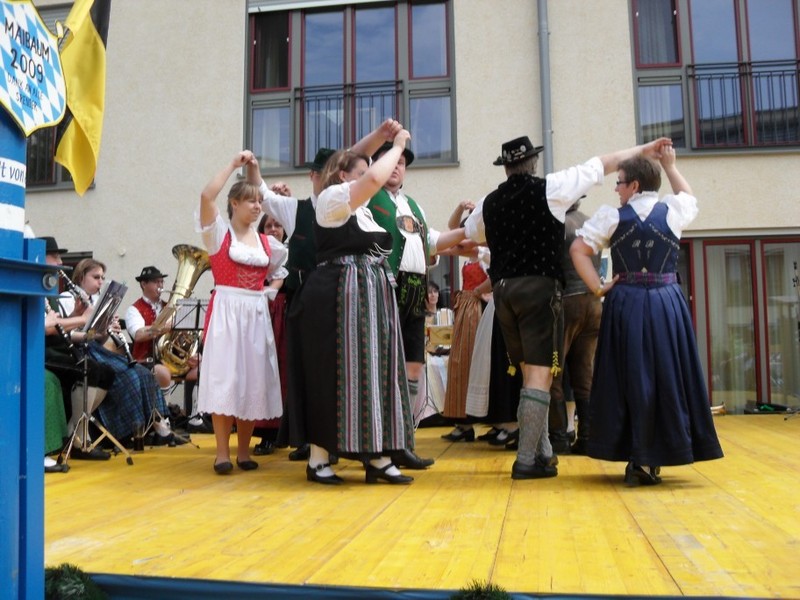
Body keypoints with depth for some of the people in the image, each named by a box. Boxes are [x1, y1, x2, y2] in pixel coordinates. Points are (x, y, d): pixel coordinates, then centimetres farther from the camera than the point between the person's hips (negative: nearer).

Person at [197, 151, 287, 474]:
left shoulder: (265, 241, 13)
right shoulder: (219, 232, 1)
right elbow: (207, 196, -15)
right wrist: (234, 164, -8)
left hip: (257, 313, 4)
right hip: (226, 311, -4)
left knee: (253, 381, 4)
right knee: (224, 380, -6)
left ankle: (243, 451, 14)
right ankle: (222, 451, 2)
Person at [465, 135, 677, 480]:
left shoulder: (489, 203, 11)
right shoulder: (549, 188, -2)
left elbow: (469, 236, 29)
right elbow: (601, 165, 6)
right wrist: (643, 150, 17)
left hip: (503, 289, 6)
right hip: (539, 287, -5)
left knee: (529, 372, 15)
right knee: (540, 374, -4)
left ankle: (541, 451, 20)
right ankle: (526, 460, -7)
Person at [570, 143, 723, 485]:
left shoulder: (611, 217, -3)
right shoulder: (673, 211, 3)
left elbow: (577, 250, -7)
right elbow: (690, 197, 27)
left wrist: (598, 288, -4)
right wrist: (670, 165, 33)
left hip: (626, 306, -1)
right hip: (667, 305, 1)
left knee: (631, 381, 6)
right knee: (667, 380, 7)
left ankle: (636, 459, 8)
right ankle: (652, 461, 9)